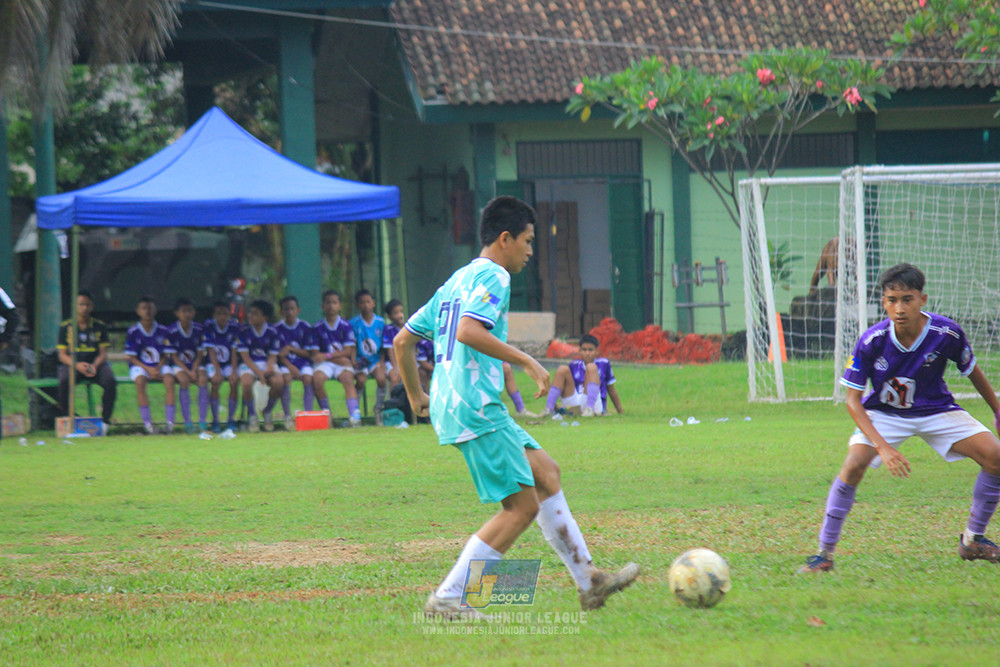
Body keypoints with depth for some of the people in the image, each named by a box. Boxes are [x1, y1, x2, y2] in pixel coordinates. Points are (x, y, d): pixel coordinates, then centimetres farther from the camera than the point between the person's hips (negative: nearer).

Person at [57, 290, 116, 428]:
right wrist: (77, 365, -18)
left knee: (110, 380, -31)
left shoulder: (100, 327, 8)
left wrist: (95, 366, -18)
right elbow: (62, 355, 2)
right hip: (72, 364, -1)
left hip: (96, 364, 1)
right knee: (64, 381, -35)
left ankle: (105, 420, -18)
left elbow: (103, 354, 4)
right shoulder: (66, 327, 5)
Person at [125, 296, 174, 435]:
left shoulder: (163, 331, 2)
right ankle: (147, 423, -34)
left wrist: (158, 368, -15)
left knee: (169, 379, -29)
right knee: (140, 381, -34)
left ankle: (170, 422, -29)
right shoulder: (133, 332, -3)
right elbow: (132, 357, -4)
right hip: (140, 366, -1)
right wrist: (148, 369, -18)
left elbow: (165, 355, 5)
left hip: (159, 366, 1)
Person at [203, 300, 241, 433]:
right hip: (213, 363, -2)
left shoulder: (234, 327, -6)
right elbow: (211, 351, -13)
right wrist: (217, 371, -23)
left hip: (229, 363, 2)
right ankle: (215, 420, -22)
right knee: (216, 381, -30)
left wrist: (233, 371, -18)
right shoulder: (208, 326, -10)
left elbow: (234, 352, -6)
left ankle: (231, 419, -15)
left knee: (234, 381, -26)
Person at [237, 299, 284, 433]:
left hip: (267, 364, 1)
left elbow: (272, 355, 0)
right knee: (246, 382, -36)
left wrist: (269, 370, -21)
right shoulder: (244, 330, -5)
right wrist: (258, 372, -21)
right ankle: (252, 415, -11)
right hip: (249, 364, -1)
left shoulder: (272, 332, -1)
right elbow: (245, 356, -7)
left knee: (278, 382, -30)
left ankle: (268, 412, 0)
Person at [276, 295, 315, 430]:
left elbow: (308, 352, 0)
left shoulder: (305, 327, 2)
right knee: (286, 377, -32)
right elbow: (279, 354, -4)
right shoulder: (277, 329, 1)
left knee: (308, 378, -30)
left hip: (303, 361, 1)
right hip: (286, 363, -1)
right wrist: (290, 366, -21)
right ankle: (287, 417, -28)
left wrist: (291, 349, -15)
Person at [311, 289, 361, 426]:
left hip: (343, 362, 0)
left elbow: (348, 351, -1)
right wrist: (338, 358, -12)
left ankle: (354, 414, -44)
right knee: (317, 378, -31)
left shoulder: (346, 326, 6)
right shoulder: (317, 328, 6)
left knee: (348, 378, -31)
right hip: (324, 363, 0)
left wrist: (327, 356, -14)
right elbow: (315, 354, 1)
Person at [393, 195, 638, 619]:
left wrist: (417, 397, 33)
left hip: (450, 406, 10)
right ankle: (446, 599, -9)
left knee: (546, 473, 16)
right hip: (476, 409, -10)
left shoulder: (456, 281, 21)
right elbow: (468, 331, -25)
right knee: (522, 506, -7)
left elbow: (403, 340, 23)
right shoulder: (492, 277, -7)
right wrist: (526, 362, -20)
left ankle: (587, 580, 17)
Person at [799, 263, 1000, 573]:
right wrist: (883, 446, -31)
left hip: (936, 410, 2)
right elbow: (852, 399, -20)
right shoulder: (871, 341, -27)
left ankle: (973, 541, 6)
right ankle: (825, 552, -15)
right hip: (884, 413, -2)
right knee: (854, 464, -27)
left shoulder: (946, 333, -23)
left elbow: (971, 370, -1)